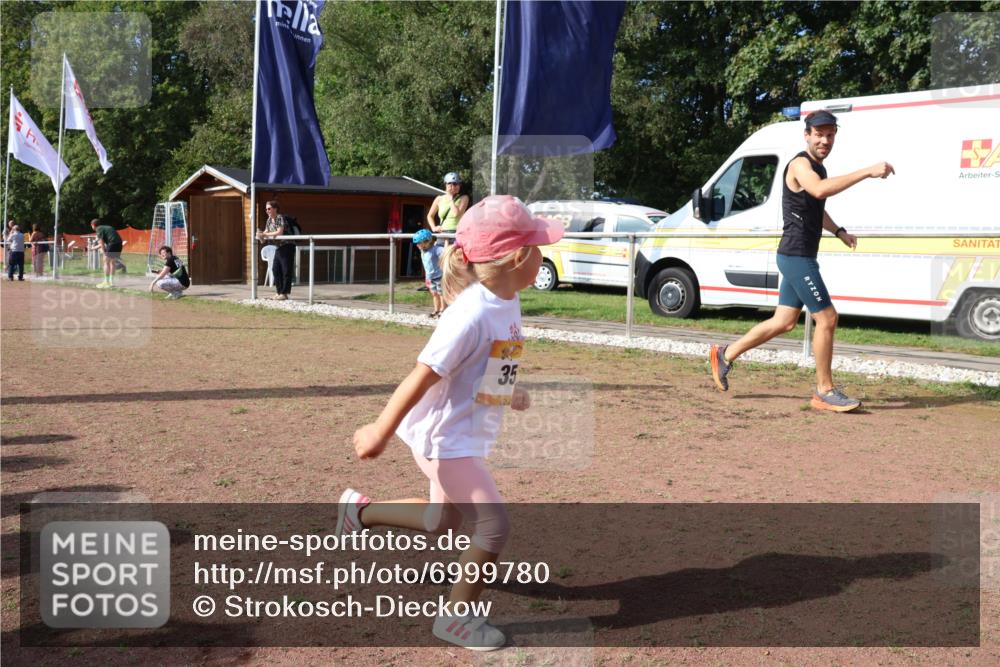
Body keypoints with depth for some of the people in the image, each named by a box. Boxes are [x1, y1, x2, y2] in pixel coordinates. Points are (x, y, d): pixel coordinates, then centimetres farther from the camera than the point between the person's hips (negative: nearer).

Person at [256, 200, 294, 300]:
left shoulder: (280, 218, -15)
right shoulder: (269, 220, 9)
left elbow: (280, 232, -26)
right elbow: (266, 232, 10)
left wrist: (264, 234, -24)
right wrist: (260, 235, -13)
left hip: (287, 246, -9)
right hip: (279, 247, 9)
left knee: (286, 270, -7)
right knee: (276, 269, 6)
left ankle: (284, 293, -7)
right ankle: (279, 291, 11)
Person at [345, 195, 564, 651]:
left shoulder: (507, 302, 0)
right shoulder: (472, 313, -28)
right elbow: (424, 374, -26)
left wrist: (509, 393, 18)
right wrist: (382, 431, -22)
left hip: (468, 437, 9)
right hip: (446, 438, -9)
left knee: (443, 521, 24)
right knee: (495, 526, -5)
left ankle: (360, 510, 43)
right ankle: (456, 619, 13)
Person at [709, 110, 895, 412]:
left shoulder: (819, 168, 18)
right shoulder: (800, 164, -14)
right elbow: (820, 190, -37)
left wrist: (839, 232, 22)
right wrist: (867, 172, -39)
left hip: (801, 257, 10)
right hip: (796, 255, -10)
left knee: (784, 322, 13)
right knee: (827, 318, -6)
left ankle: (725, 355, 23)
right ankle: (825, 392, 3)